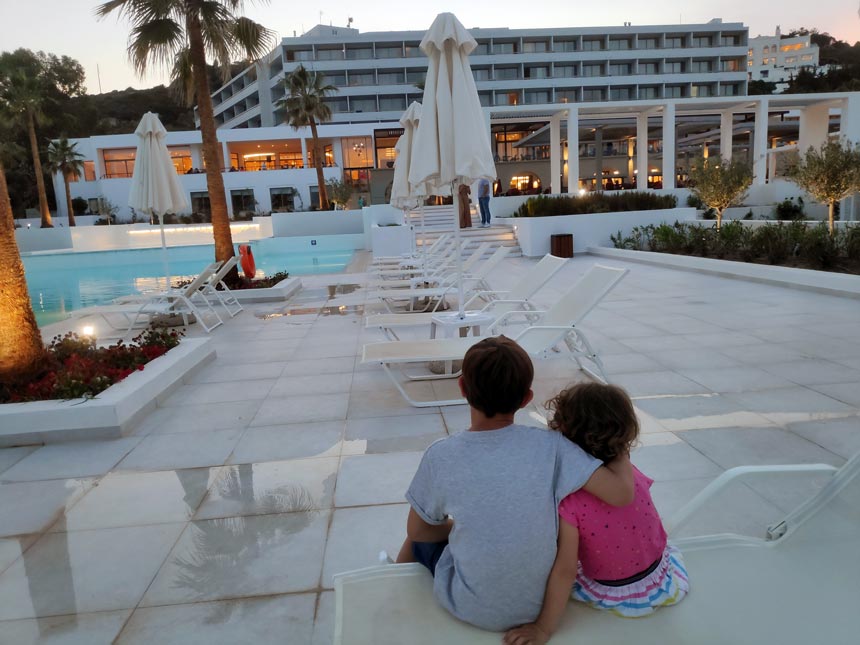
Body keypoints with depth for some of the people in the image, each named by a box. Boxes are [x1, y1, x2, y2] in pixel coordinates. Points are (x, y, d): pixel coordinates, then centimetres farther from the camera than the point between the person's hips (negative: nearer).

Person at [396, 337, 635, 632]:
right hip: (538, 605, 3)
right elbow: (621, 493, -22)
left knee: (417, 542, 27)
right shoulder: (548, 445, -21)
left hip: (472, 610, -2)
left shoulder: (440, 456, -21)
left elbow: (417, 530, -8)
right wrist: (620, 450, -3)